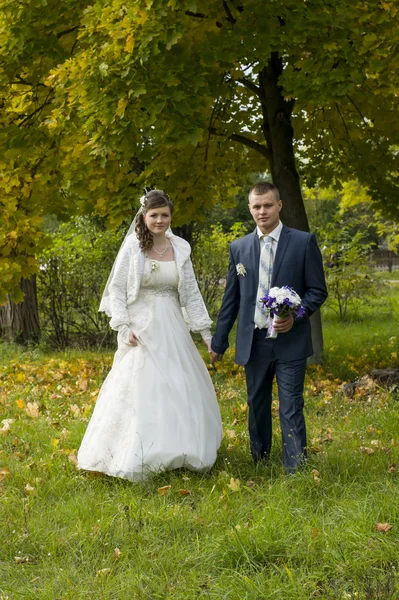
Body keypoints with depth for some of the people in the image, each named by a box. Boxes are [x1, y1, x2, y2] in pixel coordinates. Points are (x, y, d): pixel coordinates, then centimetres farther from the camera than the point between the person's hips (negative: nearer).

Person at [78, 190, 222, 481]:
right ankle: (137, 459, 7)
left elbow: (191, 293, 7)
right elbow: (116, 289, -3)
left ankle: (179, 451, 23)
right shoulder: (132, 246, -6)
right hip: (141, 329, -4)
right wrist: (124, 326, -14)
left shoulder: (180, 248, 4)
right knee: (140, 391, -3)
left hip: (173, 330, 4)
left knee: (181, 391, 7)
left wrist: (206, 331, 4)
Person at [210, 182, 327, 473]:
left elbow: (318, 291, 0)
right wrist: (219, 342, 12)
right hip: (254, 342, 3)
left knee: (291, 409, -5)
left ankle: (296, 471, 2)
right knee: (257, 406, 13)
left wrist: (295, 315, -17)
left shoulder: (304, 242, -2)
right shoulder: (239, 247, 7)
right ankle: (259, 465, 27)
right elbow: (231, 298, 11)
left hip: (290, 341, -3)